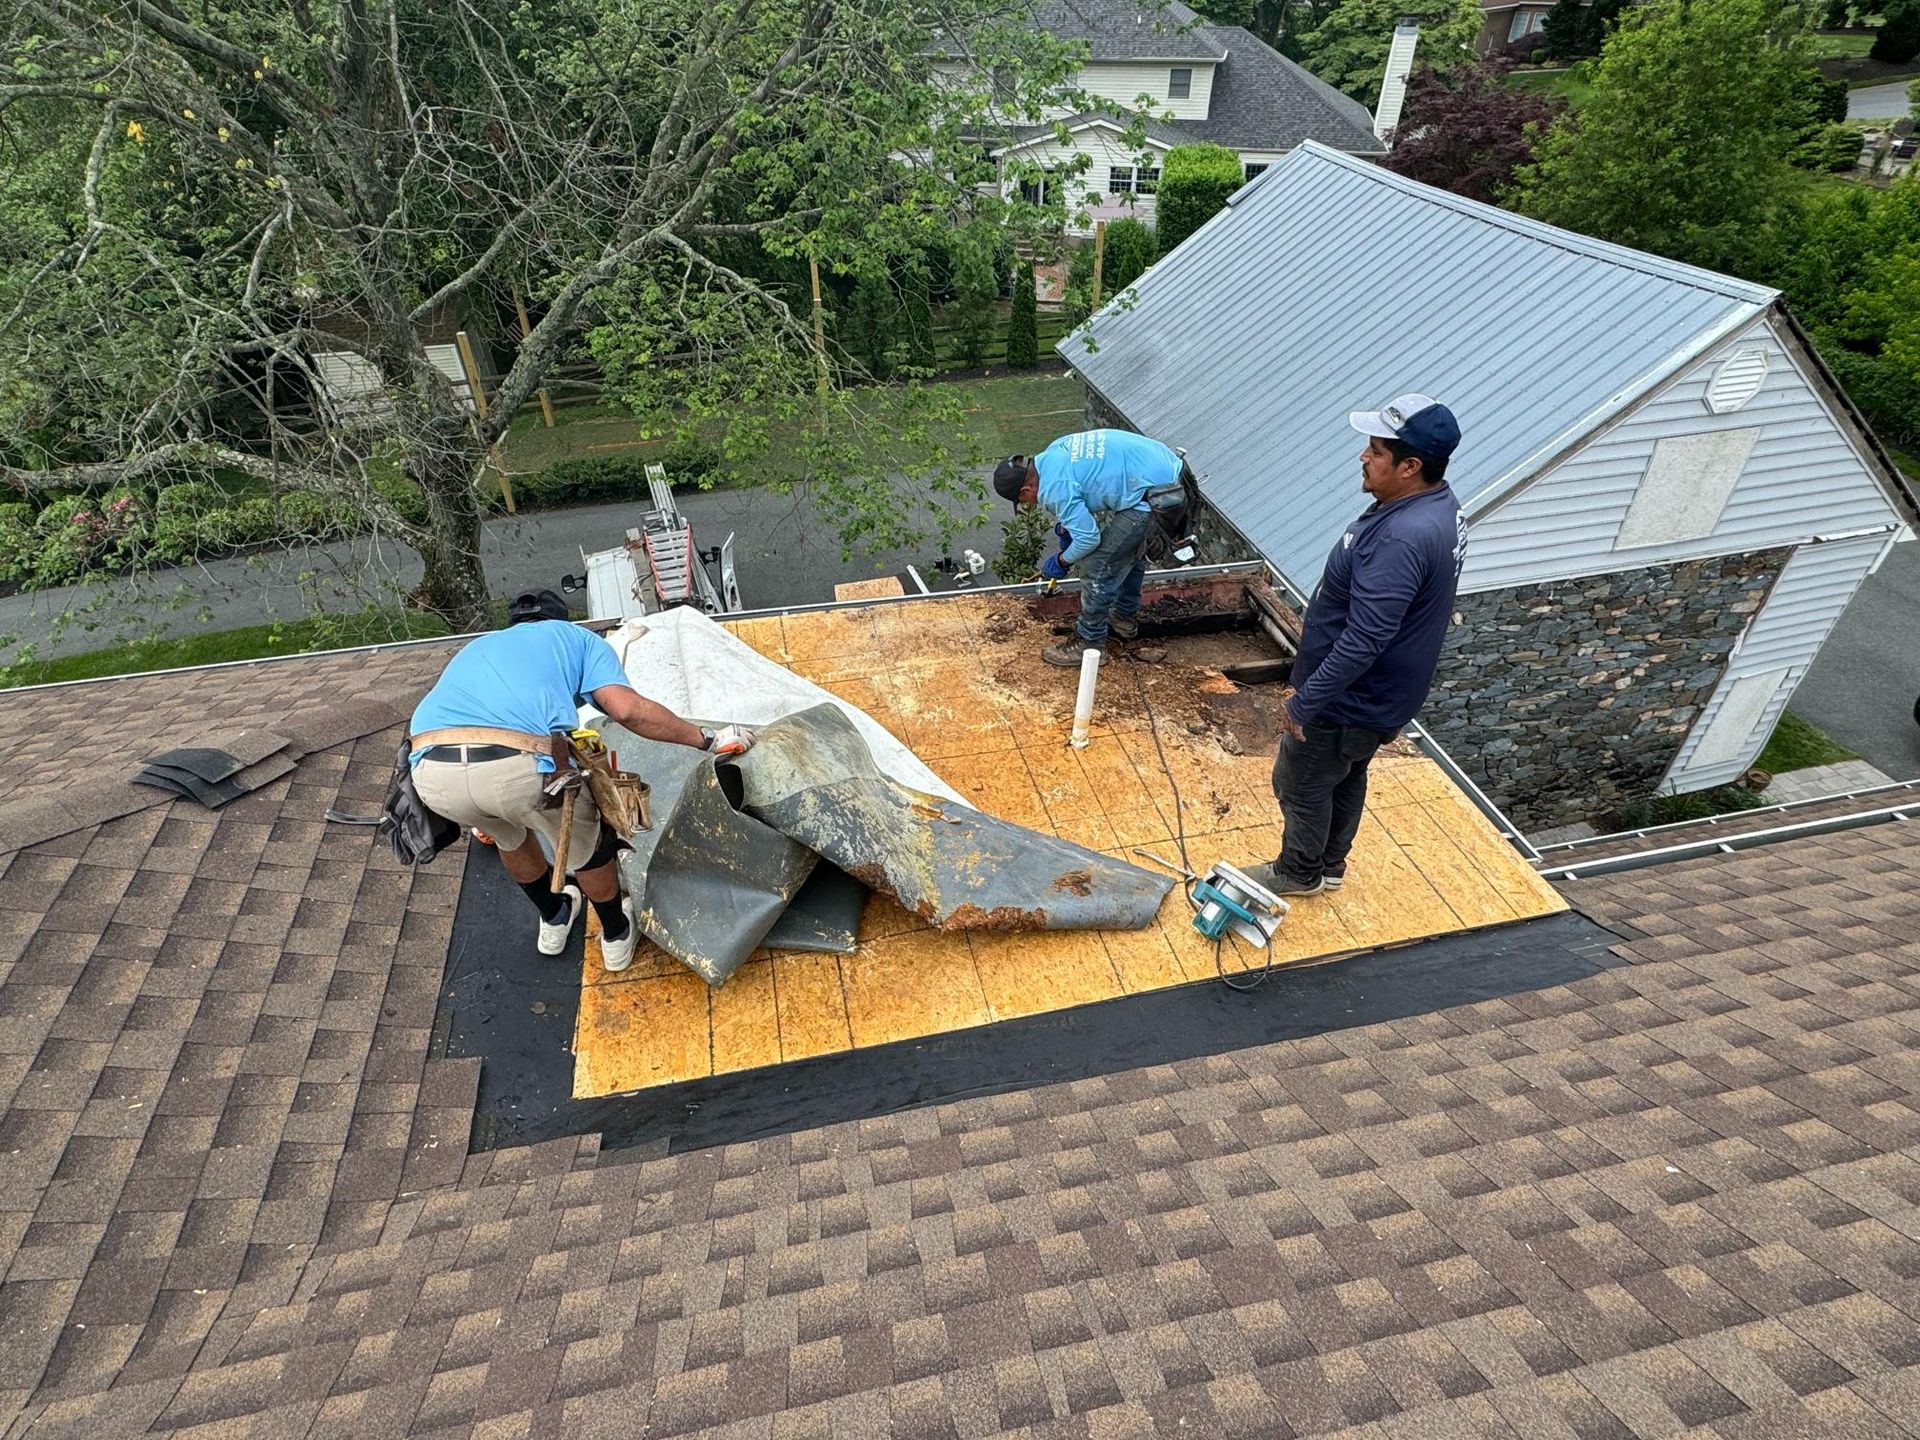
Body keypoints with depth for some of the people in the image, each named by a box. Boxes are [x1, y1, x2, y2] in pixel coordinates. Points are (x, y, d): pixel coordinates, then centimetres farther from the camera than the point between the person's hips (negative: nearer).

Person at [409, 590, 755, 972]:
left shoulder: (476, 648, 39)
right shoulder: (577, 637, 26)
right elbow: (629, 710, 6)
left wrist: (481, 818, 61)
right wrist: (707, 739, 17)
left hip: (432, 772, 5)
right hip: (520, 765, -5)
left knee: (510, 836, 37)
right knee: (586, 845, 27)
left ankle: (554, 919, 58)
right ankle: (616, 937, 48)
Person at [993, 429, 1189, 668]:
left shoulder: (1054, 489, -18)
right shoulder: (1052, 453, 10)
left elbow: (1088, 538, -14)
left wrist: (1061, 562, 4)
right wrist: (1067, 523, 24)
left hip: (1156, 493, -10)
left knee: (1099, 567, -2)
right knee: (1131, 549, 29)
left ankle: (1088, 645, 10)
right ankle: (1124, 618, 47)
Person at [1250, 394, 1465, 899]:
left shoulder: (1403, 539, -35)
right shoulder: (1436, 504, -1)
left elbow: (1363, 641, -34)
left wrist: (1304, 701, -25)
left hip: (1351, 698, -9)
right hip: (1378, 691, 9)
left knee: (1301, 783, 13)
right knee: (1346, 777, 26)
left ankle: (1299, 872, 36)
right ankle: (1330, 864, 46)